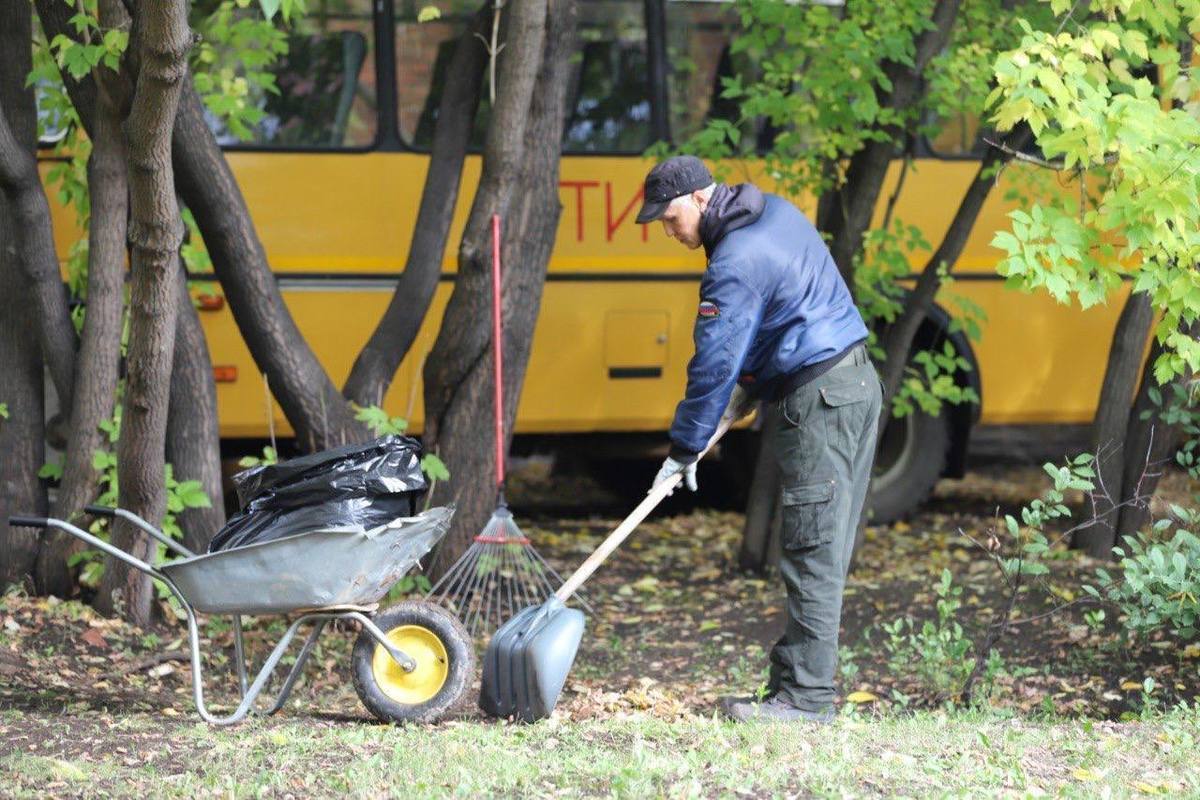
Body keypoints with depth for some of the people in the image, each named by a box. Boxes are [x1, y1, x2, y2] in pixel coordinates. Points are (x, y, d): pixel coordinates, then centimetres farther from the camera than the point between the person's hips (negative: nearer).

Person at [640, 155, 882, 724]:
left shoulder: (736, 263, -17)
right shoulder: (776, 213, 13)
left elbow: (714, 364, -15)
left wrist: (684, 451, -6)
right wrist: (753, 386, 18)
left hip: (820, 399, -10)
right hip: (859, 383, 10)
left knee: (813, 554, -8)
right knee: (824, 551, 9)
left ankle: (806, 697, -8)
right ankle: (799, 688, 12)